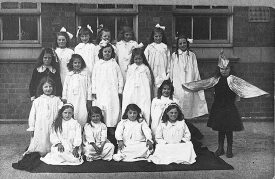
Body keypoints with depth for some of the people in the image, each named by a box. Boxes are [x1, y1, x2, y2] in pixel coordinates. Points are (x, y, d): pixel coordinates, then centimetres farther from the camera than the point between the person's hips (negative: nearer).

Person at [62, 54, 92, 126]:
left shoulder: (85, 74, 6)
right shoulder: (69, 75, 9)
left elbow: (89, 87, 6)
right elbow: (65, 87, 13)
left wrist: (89, 100, 3)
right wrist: (64, 99, 8)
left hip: (82, 100, -1)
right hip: (71, 101, 1)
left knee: (82, 118, -8)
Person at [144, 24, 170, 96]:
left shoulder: (165, 47, 7)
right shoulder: (149, 47, 6)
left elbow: (168, 59, 8)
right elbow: (145, 59, 6)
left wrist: (168, 72, 5)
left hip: (162, 74, 0)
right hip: (152, 73, 0)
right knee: (153, 91, -2)